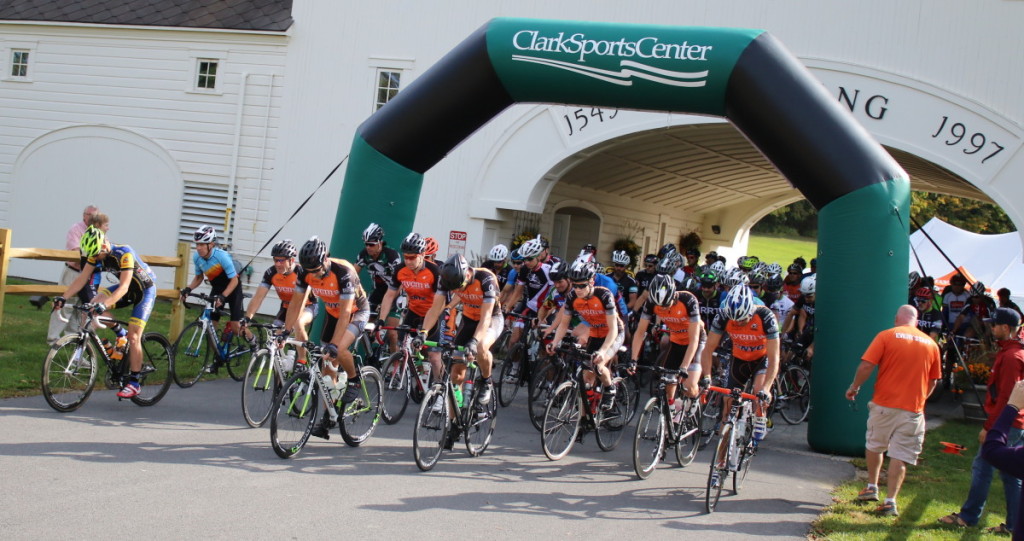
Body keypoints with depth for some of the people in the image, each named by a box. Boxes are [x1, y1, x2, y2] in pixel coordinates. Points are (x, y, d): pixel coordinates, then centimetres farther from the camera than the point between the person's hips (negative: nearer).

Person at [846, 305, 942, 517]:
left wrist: (854, 387, 4)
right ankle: (890, 501, -2)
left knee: (874, 446, 20)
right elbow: (932, 382, 12)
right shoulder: (931, 344, 6)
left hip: (884, 404, -1)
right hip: (913, 409, 1)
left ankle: (872, 488, 30)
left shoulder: (886, 336, -4)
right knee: (900, 456, 3)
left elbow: (866, 366, -11)